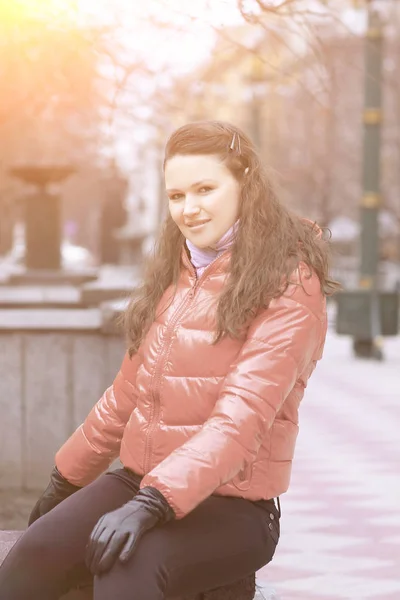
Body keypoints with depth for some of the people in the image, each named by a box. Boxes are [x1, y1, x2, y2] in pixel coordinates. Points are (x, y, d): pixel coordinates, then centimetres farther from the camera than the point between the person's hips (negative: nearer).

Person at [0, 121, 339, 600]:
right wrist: (66, 478, 28)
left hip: (232, 504, -6)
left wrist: (152, 504, -29)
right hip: (137, 480, 6)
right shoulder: (173, 274, 15)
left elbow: (240, 416, -19)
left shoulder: (289, 286, -8)